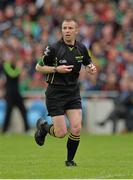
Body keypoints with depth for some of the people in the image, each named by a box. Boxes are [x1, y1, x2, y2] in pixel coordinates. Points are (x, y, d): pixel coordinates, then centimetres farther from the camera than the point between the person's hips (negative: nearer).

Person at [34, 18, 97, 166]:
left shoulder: (81, 49, 2)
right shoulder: (54, 49, -12)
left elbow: (88, 63, 19)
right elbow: (38, 67, -5)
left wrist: (91, 68, -4)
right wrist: (57, 69, -18)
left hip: (73, 93, 4)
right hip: (55, 93, -4)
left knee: (76, 129, -9)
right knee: (61, 133, -7)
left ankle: (70, 160, 12)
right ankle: (43, 127, 26)